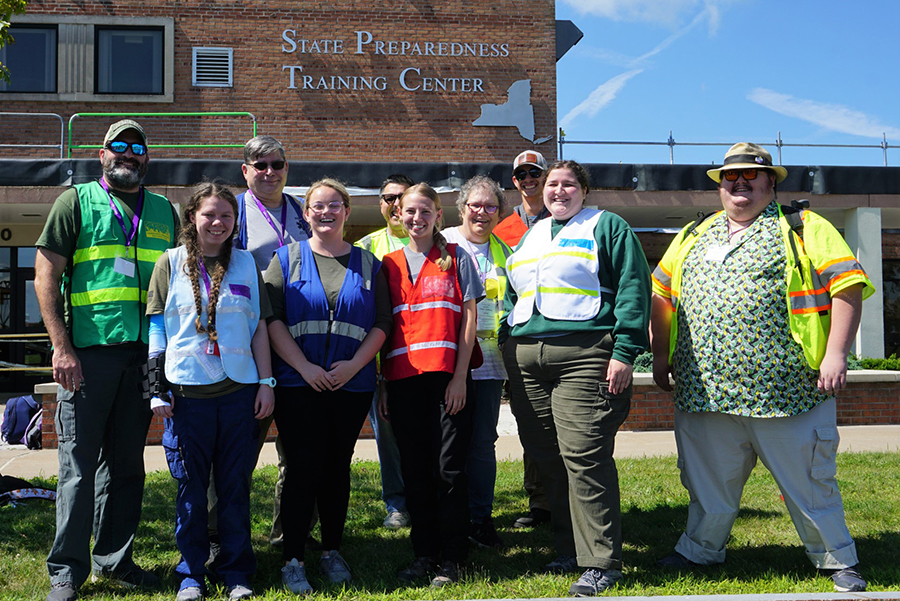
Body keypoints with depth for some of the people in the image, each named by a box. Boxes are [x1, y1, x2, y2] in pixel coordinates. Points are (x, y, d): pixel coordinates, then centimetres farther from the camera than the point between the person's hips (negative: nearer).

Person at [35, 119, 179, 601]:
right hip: (87, 354, -3)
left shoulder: (164, 212, 15)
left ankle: (114, 559, 23)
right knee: (78, 466, 0)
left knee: (127, 465, 11)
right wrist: (62, 347, -10)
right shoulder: (77, 201, 5)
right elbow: (46, 276, -1)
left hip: (143, 355, 4)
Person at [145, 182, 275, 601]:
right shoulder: (170, 263, 6)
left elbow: (259, 326, 10)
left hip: (239, 391, 1)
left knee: (236, 486, 6)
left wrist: (266, 382, 4)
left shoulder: (246, 263, 9)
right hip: (187, 391, -1)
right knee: (191, 488, 5)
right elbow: (157, 329, 5)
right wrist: (157, 389, -2)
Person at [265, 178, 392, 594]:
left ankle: (332, 551, 22)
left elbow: (382, 322, 6)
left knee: (337, 467, 8)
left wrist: (355, 364, -8)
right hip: (298, 384, -2)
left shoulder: (368, 264, 10)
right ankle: (292, 560, 6)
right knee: (302, 468, -4)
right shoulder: (287, 258, 5)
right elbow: (272, 318, -3)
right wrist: (304, 367, -13)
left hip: (352, 385, 2)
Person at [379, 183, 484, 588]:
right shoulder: (389, 265, 14)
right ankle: (423, 553, 18)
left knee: (449, 469, -2)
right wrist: (381, 385, 7)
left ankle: (452, 559, 8)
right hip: (403, 378, 3)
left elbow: (468, 319, 2)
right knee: (415, 470, 7)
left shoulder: (456, 258, 7)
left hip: (447, 376, -3)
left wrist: (460, 376, -8)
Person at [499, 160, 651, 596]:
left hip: (585, 355, -6)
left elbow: (633, 289, -4)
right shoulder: (528, 237, 25)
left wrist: (624, 352, -13)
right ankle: (568, 550, 18)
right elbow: (511, 297, 30)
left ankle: (601, 562, -5)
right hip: (526, 358, 6)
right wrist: (508, 345, 18)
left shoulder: (607, 227, 6)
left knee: (584, 457, -12)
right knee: (546, 459, 6)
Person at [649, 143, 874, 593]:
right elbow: (662, 295, 19)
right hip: (704, 388, 4)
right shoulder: (694, 236, 16)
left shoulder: (803, 229, 3)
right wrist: (661, 355, 12)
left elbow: (847, 286, -5)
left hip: (785, 388, -3)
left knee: (808, 480, 6)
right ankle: (700, 550, 31)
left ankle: (837, 560, 23)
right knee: (708, 480, 13)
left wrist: (836, 353, -13)